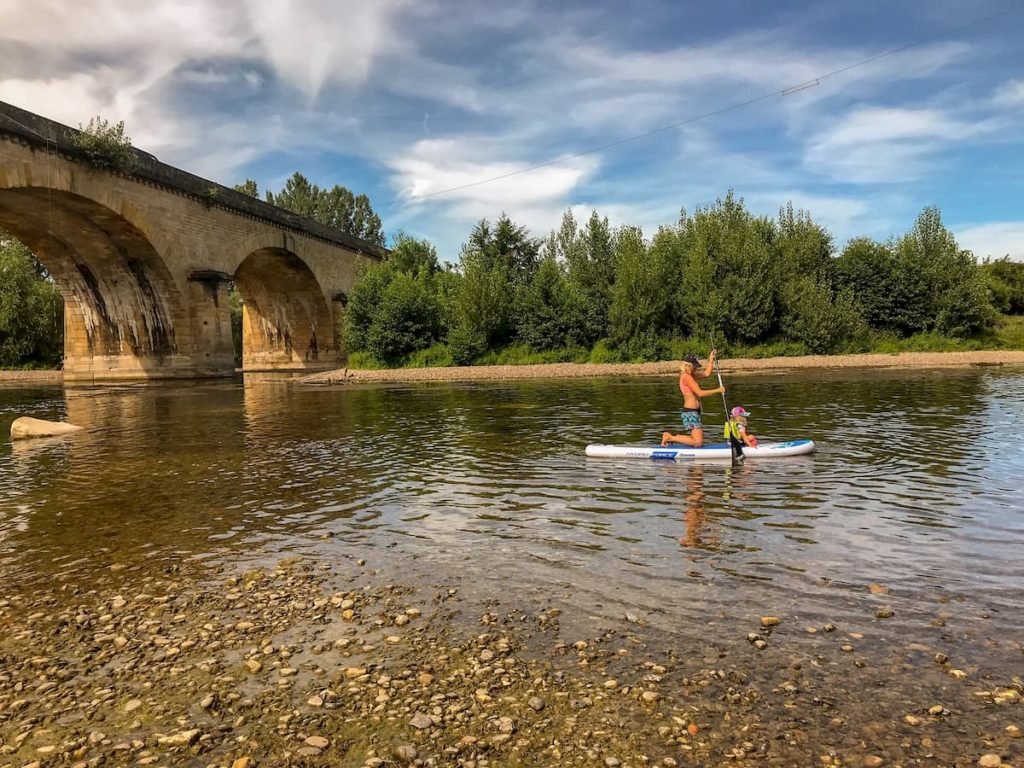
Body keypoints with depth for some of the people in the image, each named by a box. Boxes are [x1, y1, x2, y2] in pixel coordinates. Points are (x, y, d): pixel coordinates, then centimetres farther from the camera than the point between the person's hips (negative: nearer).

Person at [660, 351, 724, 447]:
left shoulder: (689, 375, 14)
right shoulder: (686, 377, -15)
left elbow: (706, 374, 20)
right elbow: (700, 393, -20)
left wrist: (711, 359, 16)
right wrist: (717, 390, -12)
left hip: (693, 412, 10)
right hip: (690, 412, -10)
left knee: (699, 441, 10)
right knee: (697, 442, -12)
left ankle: (670, 437, 11)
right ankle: (670, 438, -6)